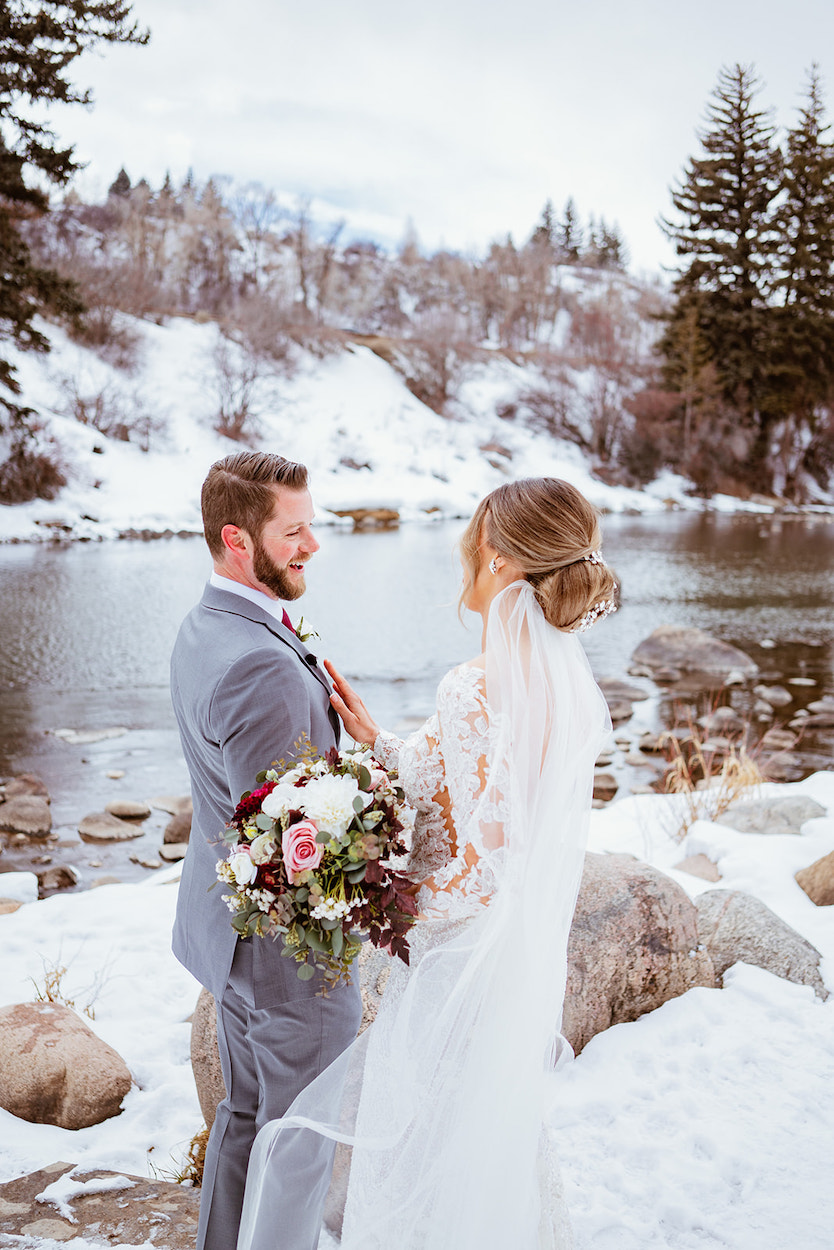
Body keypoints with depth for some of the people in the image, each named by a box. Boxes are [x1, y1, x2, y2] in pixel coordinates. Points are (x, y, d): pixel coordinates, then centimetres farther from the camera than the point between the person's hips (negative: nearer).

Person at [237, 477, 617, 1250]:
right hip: (530, 965, 8)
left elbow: (481, 873, -26)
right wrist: (374, 741, 1)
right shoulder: (565, 677, -1)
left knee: (426, 1166, 11)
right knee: (502, 1142, 27)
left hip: (464, 971, -8)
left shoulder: (481, 690, -27)